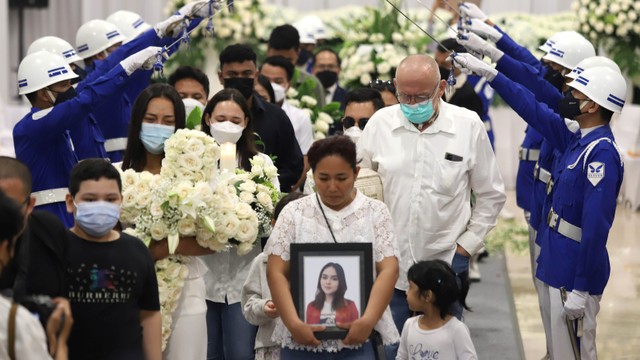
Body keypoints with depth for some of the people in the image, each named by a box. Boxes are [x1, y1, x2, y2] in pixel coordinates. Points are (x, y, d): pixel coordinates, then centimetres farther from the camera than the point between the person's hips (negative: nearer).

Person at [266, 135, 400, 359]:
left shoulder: (375, 212, 7)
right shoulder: (294, 213, 7)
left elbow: (388, 270, -1)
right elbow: (276, 272, 1)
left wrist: (368, 321, -17)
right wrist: (293, 323, -14)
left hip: (359, 340, -1)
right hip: (302, 340, 1)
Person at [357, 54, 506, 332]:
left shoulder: (469, 126, -1)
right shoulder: (380, 123, 1)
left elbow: (491, 194, 8)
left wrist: (468, 243, 2)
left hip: (446, 260, -1)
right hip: (388, 262, 1)